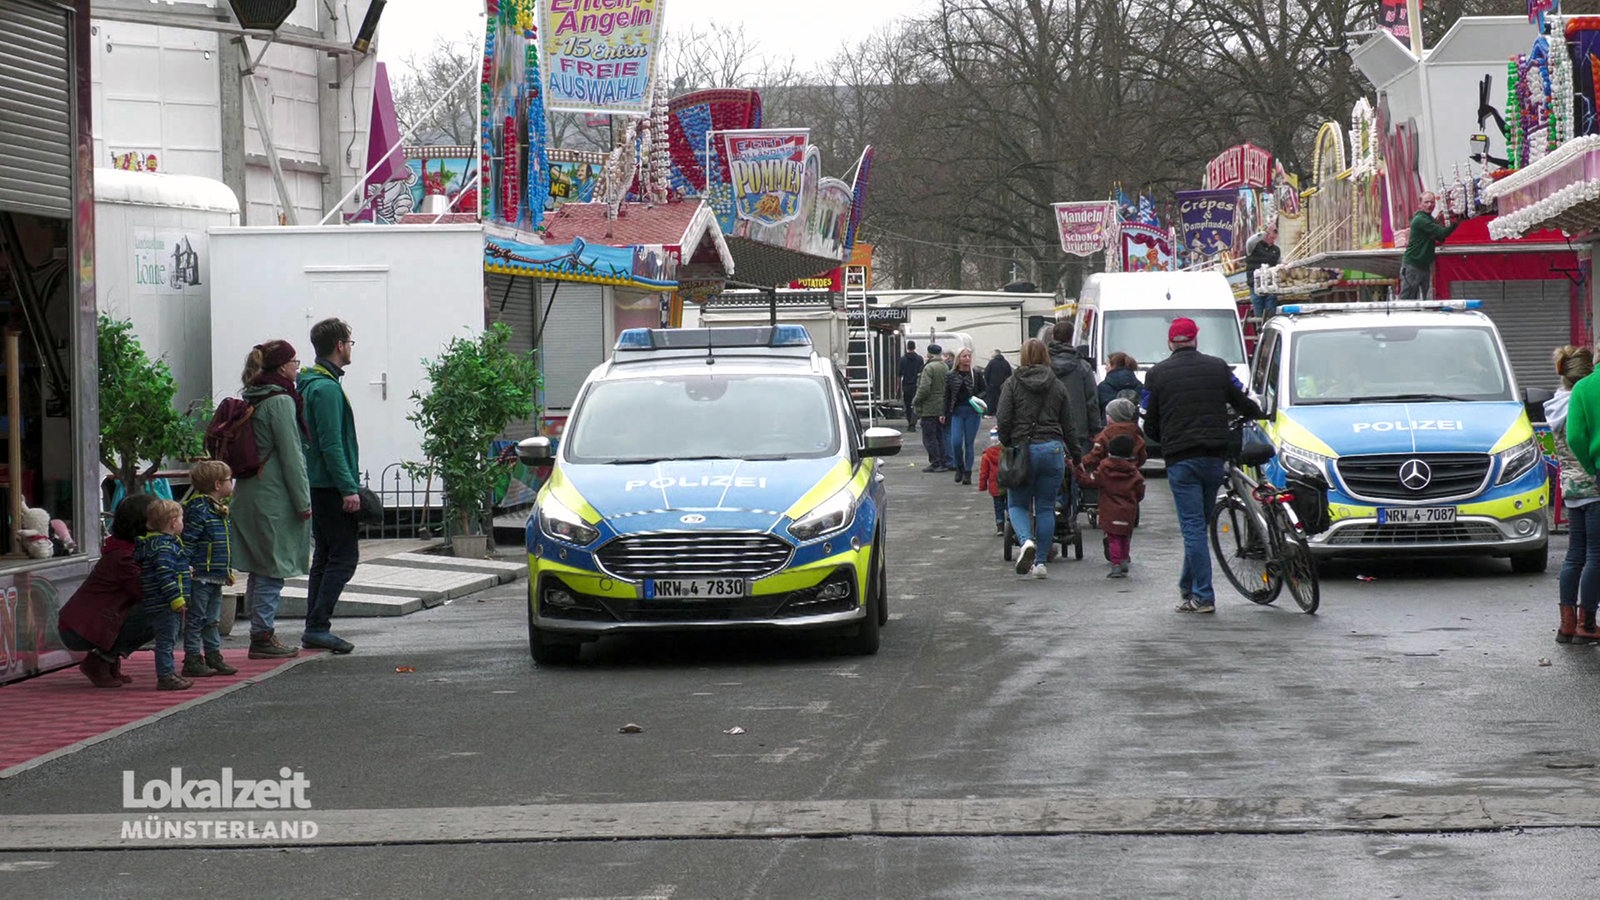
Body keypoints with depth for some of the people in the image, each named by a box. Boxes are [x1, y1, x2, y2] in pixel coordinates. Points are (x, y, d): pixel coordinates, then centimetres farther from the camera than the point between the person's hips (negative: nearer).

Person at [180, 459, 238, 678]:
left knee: (212, 620, 15)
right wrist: (186, 568, -23)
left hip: (215, 578, 9)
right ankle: (192, 661, 0)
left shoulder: (219, 510, 15)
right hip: (200, 576, -9)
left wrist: (228, 570, 24)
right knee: (196, 619, -3)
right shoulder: (199, 510, -16)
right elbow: (187, 541, -19)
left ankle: (214, 657, 22)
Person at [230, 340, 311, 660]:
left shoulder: (252, 400, 13)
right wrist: (303, 501, -11)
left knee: (260, 570, 12)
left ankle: (262, 633, 17)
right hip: (274, 498, -9)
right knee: (272, 570, -4)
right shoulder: (281, 401, -13)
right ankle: (263, 637, -3)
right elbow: (290, 455, -15)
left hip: (249, 494, 9)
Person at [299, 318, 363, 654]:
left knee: (324, 557, 13)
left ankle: (314, 628, 14)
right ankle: (318, 626, -13)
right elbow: (332, 444, -21)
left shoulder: (311, 383, 16)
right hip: (332, 487, -10)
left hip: (318, 485, 10)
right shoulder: (327, 388, -16)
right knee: (344, 557, -9)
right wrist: (348, 488, -21)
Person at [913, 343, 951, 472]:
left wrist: (915, 401, -7)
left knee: (929, 437, -2)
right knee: (940, 436, 14)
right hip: (942, 408, 8)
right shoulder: (945, 367, 10)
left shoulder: (929, 368, -15)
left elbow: (924, 389, -21)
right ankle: (944, 463, 14)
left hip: (929, 409, -8)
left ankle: (936, 463, -5)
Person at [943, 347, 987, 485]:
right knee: (956, 442, -11)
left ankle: (967, 473, 8)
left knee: (969, 443, 1)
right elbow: (947, 396, 9)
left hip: (973, 412, -1)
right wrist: (945, 414, 5)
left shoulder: (977, 375, 4)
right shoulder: (950, 376, 7)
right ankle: (959, 468, 12)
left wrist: (978, 398, -12)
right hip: (957, 412, 1)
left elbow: (984, 391, 10)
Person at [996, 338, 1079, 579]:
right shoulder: (1057, 386, 8)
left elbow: (1003, 420, -6)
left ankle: (1026, 541, -18)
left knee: (1017, 503, 10)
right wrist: (1075, 455, 19)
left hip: (1022, 450, -2)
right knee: (1046, 507, 9)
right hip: (1053, 449, 2)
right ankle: (1040, 561, 7)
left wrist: (1006, 446, 9)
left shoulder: (1012, 383, -1)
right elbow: (1068, 426, 11)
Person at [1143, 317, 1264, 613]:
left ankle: (1203, 597, -8)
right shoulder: (1218, 367, 7)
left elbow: (1149, 426, 3)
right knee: (1199, 524, 14)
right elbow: (1244, 405, 12)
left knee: (1193, 527, -4)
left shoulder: (1157, 374, 1)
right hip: (1214, 456, 3)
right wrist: (1258, 414, 35)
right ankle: (1189, 587, 20)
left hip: (1180, 459, -3)